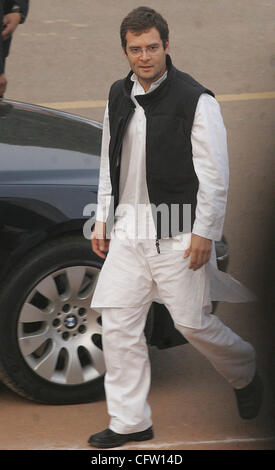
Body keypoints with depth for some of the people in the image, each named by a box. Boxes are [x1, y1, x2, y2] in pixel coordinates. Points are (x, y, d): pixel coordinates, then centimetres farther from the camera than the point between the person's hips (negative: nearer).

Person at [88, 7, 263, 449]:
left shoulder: (195, 100, -11)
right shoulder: (119, 97, 9)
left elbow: (215, 174, -10)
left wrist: (204, 233, -13)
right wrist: (102, 220, 16)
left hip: (177, 232, -6)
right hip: (127, 229, 6)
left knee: (192, 323, 0)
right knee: (119, 325, 1)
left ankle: (246, 374, 31)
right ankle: (129, 422, 10)